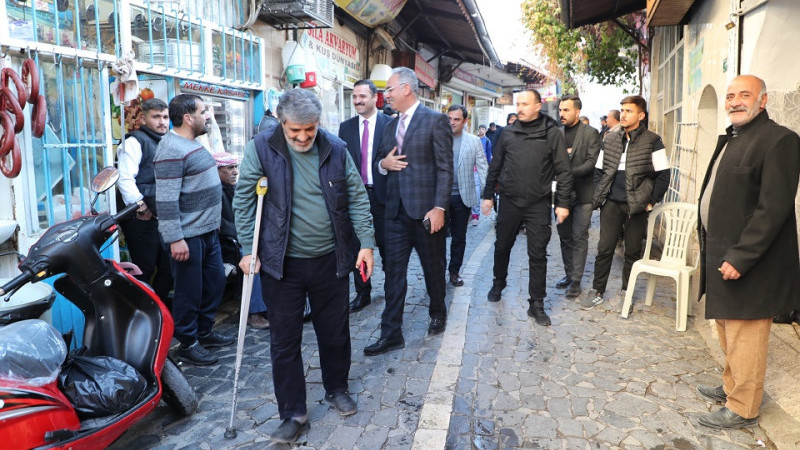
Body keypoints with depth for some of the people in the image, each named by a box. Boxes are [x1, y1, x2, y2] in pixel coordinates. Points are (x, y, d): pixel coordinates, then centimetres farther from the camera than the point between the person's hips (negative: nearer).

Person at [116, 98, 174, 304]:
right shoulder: (135, 142, -6)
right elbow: (125, 179, -17)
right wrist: (140, 207, -20)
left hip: (164, 218, 8)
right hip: (142, 218, -8)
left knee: (168, 268, 13)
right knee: (144, 270, -3)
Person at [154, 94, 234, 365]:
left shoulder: (193, 144, 14)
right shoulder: (172, 149, -18)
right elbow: (166, 199, -23)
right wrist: (175, 239, -25)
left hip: (208, 231, 10)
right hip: (188, 236, -10)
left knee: (215, 283, 18)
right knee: (190, 292, 2)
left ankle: (205, 332, 34)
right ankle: (188, 345, 18)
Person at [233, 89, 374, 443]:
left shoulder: (336, 148, -2)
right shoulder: (261, 148, -8)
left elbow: (357, 197, 2)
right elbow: (243, 200, -4)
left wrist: (365, 243, -3)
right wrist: (249, 249, -8)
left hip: (331, 259, 2)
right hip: (282, 263, -1)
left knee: (335, 331, 16)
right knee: (285, 341, 6)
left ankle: (336, 389, 40)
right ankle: (293, 414, 22)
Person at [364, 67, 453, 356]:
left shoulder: (436, 121, -6)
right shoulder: (391, 126, 14)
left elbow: (445, 168, -10)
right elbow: (380, 162, 22)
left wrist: (439, 207, -17)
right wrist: (383, 163, -3)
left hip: (425, 210, -5)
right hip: (396, 210, 6)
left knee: (433, 268, 12)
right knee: (394, 272, 4)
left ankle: (438, 313, 36)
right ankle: (391, 334, 10)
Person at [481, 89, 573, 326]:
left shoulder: (552, 133, -4)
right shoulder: (508, 133, 4)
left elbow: (563, 171, -4)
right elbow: (495, 166, 10)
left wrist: (563, 203, -8)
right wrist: (488, 195, 9)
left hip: (538, 204, -2)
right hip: (509, 201, 3)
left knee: (538, 255, 1)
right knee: (502, 247, 15)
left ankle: (537, 304, 12)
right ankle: (498, 284, 40)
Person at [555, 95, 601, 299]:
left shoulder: (590, 133, -3)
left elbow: (591, 162, -12)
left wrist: (570, 173, -23)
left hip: (582, 193, -4)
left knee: (579, 238, -1)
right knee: (565, 237, 12)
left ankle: (576, 280, 5)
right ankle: (569, 274, 25)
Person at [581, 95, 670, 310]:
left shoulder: (652, 141, -3)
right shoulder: (610, 138, 8)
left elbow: (663, 174, -3)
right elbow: (601, 170, 13)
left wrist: (652, 201, -6)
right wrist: (599, 196, 5)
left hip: (636, 205, -2)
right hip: (612, 203, 3)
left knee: (633, 251, 7)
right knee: (604, 248, 4)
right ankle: (597, 291, 15)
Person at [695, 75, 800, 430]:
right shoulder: (730, 139, 13)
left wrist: (739, 257, -23)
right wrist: (709, 242, 12)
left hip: (747, 261, -9)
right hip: (720, 253, 9)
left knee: (743, 337, 2)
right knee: (728, 331, 21)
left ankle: (742, 409, 16)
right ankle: (731, 387, 38)